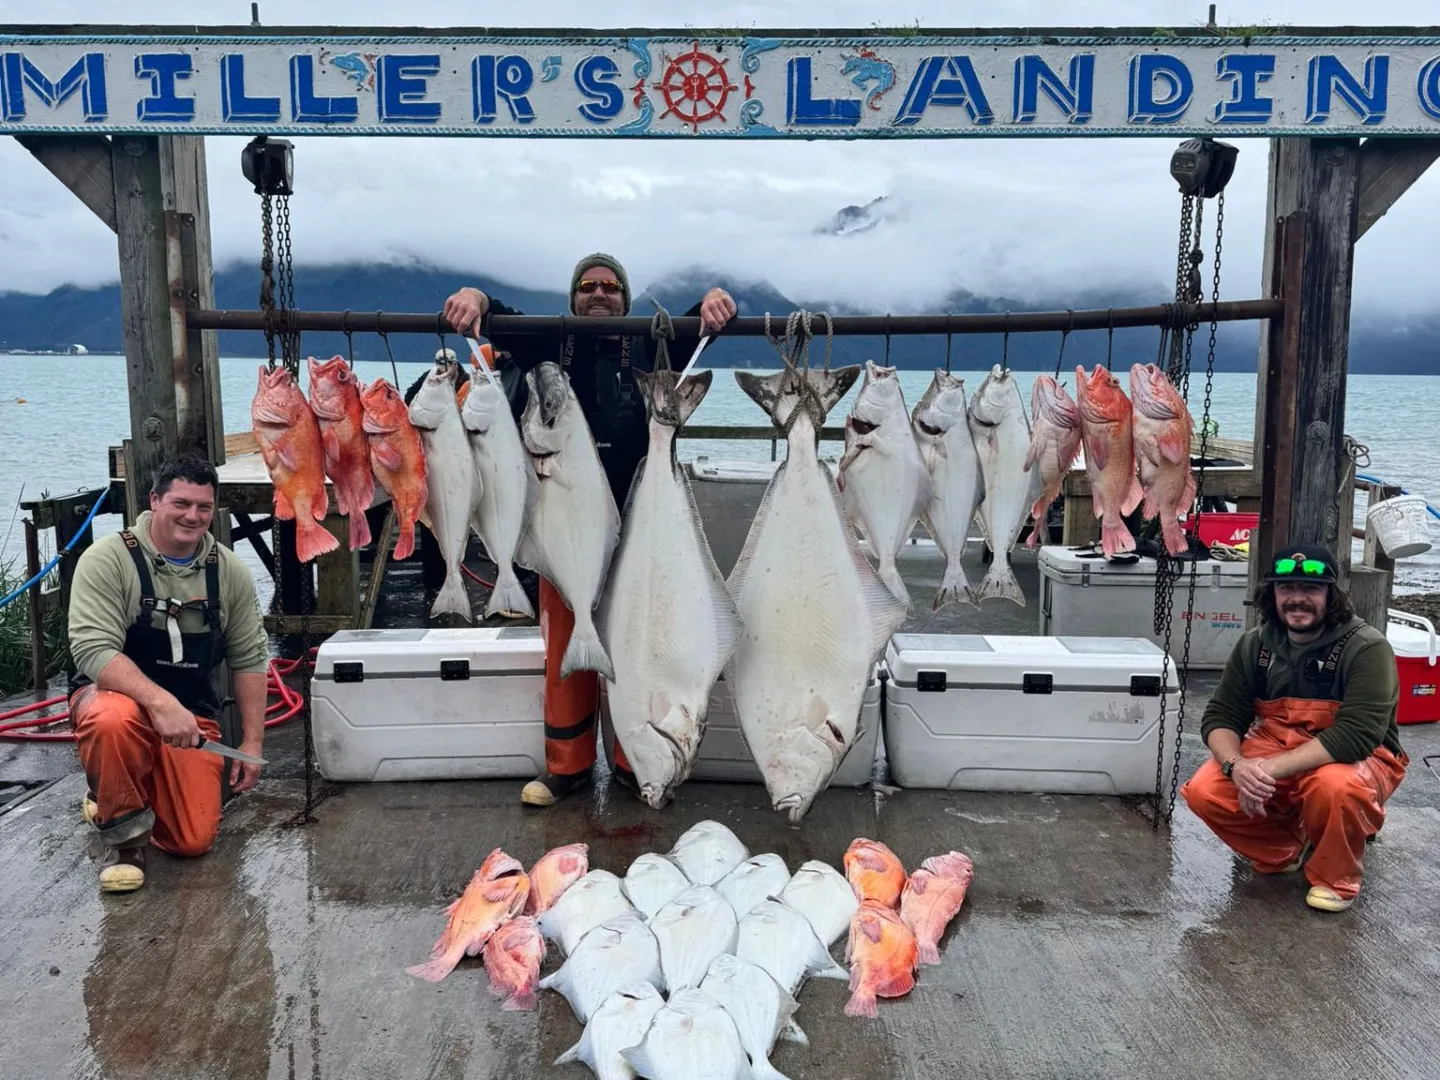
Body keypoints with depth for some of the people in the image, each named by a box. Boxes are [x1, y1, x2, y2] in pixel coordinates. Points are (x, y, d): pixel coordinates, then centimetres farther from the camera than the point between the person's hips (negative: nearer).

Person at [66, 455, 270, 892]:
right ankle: (123, 831, -11)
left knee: (194, 841, -7)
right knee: (115, 721, -41)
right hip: (115, 695, -3)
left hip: (191, 714, 4)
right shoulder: (108, 559, -14)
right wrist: (161, 702, -37)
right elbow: (92, 649, -24)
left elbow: (250, 657, 5)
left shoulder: (229, 570, -1)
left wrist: (252, 742, 1)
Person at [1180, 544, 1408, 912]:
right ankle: (1285, 850, 12)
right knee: (1204, 792, -20)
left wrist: (1273, 768, -34)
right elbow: (1221, 717, -4)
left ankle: (1337, 878, -6)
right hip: (1273, 752, 4)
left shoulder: (1366, 647, -19)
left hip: (1356, 759, -4)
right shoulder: (1255, 644, -3)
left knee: (1335, 786, -39)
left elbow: (1357, 733, -30)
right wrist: (1236, 765, -26)